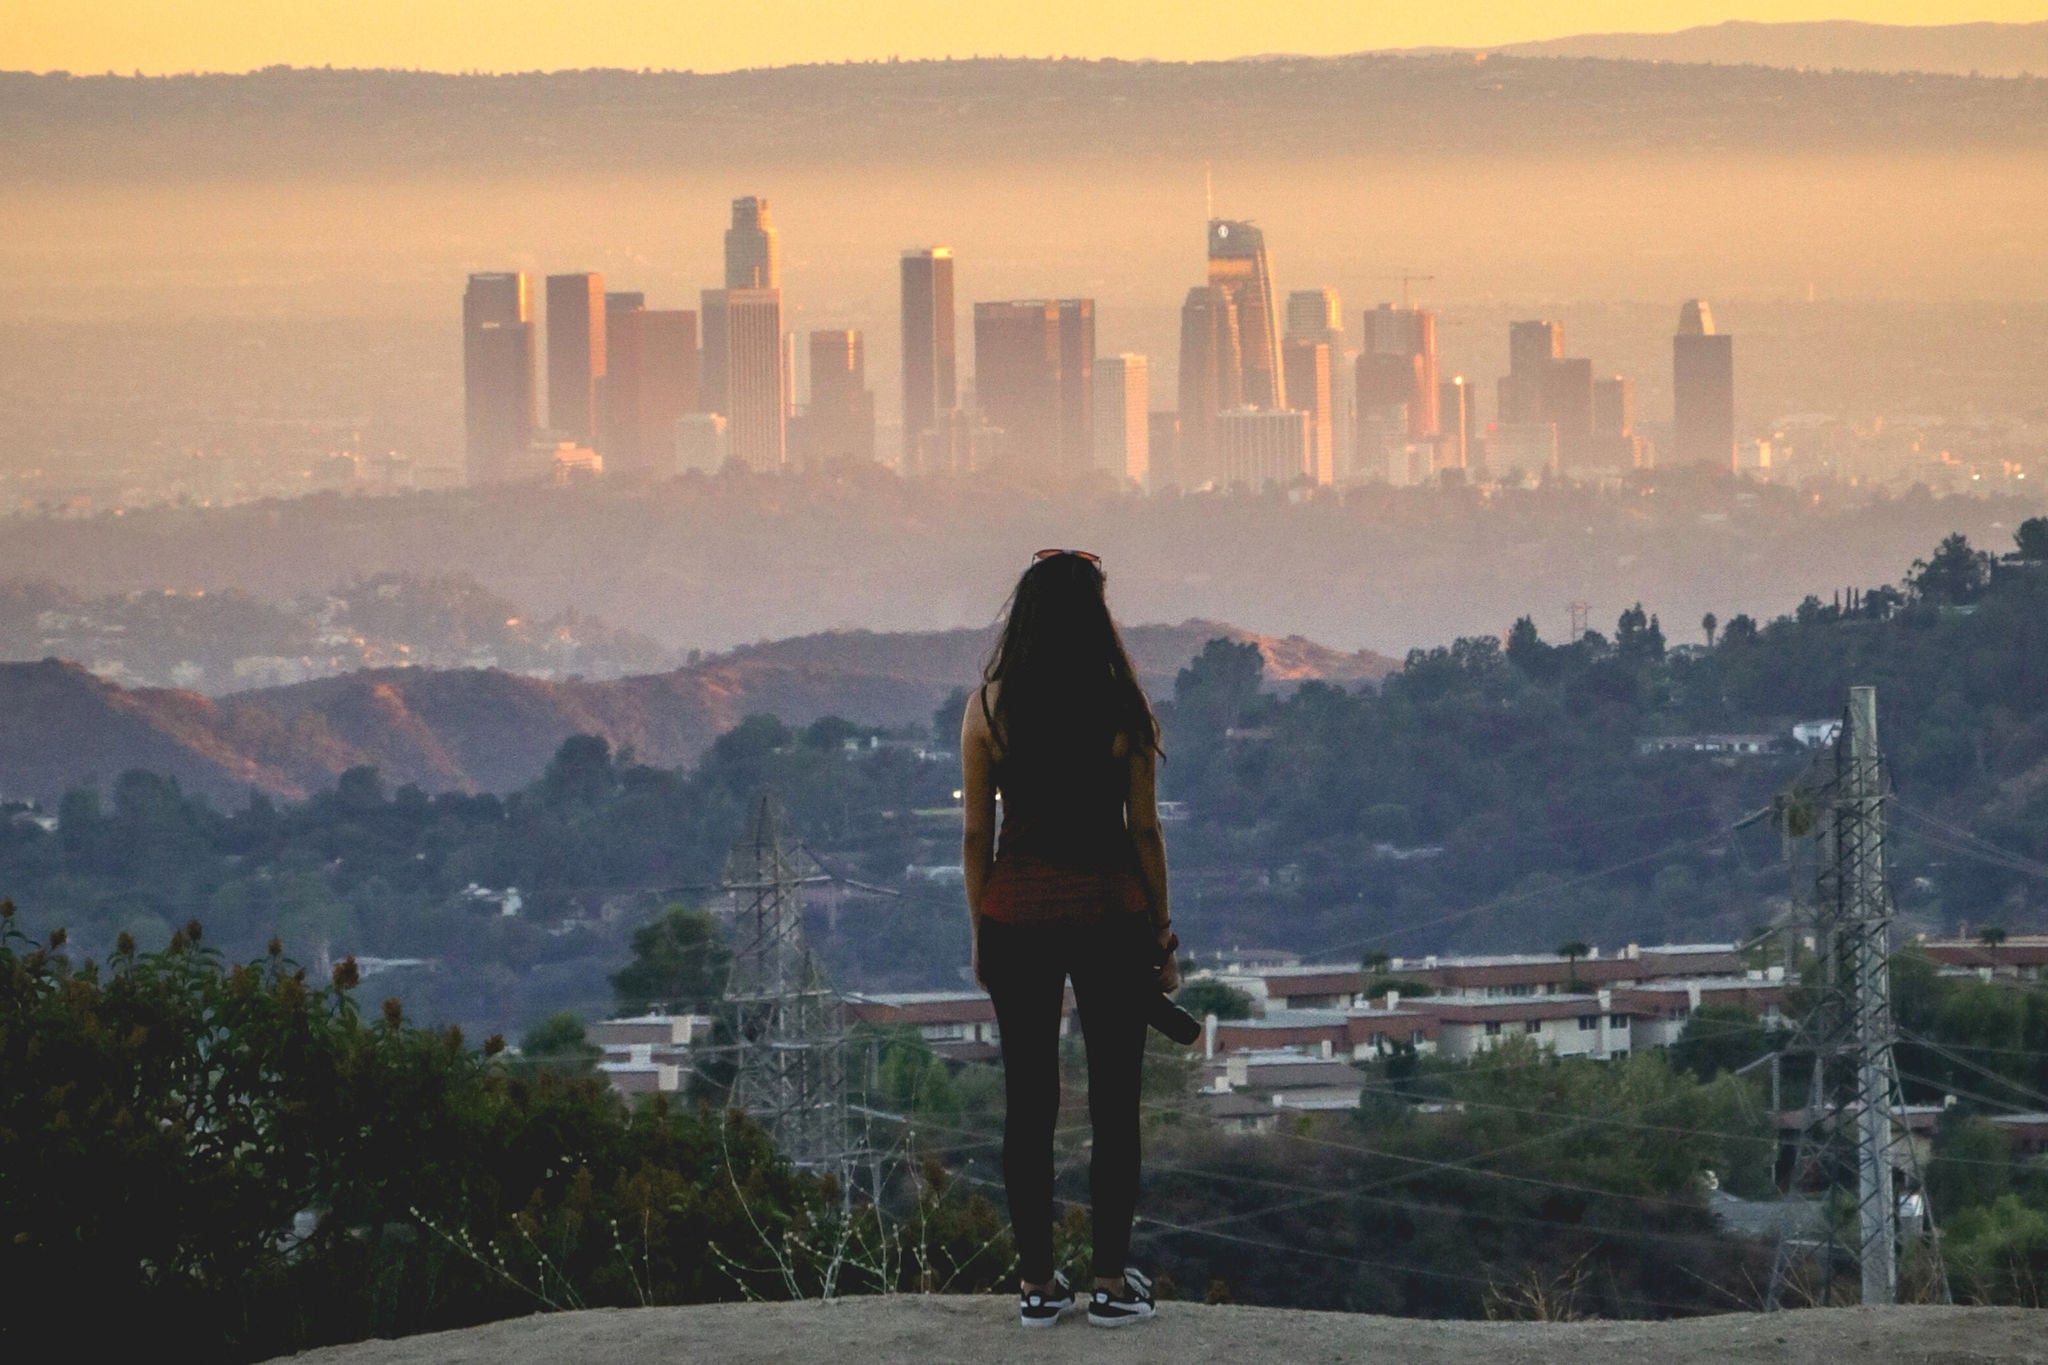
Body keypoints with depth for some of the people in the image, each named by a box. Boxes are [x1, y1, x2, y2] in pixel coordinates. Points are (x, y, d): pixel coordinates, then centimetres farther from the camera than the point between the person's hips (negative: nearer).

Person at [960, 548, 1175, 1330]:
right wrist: (1161, 934, 7)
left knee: (1029, 1103, 7)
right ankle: (1112, 1285, 8)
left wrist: (981, 935, 11)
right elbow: (1143, 832, -2)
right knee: (1114, 1102, 6)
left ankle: (1037, 1285, 9)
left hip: (1016, 915, 1)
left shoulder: (989, 709, -3)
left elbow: (976, 835, 1)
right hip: (1109, 912, -1)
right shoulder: (1122, 711, -6)